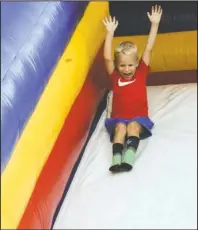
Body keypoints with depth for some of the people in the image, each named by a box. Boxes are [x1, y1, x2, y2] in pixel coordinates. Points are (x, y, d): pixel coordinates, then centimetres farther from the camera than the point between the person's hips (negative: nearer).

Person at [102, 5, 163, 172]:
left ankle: (129, 157, -53)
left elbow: (148, 49, 1)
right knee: (120, 127, -32)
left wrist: (155, 24, -3)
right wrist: (110, 33, -12)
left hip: (139, 118, 0)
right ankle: (117, 159, -52)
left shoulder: (141, 73, 6)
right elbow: (107, 58, -7)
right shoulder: (115, 76, 6)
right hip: (119, 118, 0)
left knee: (133, 126, -32)